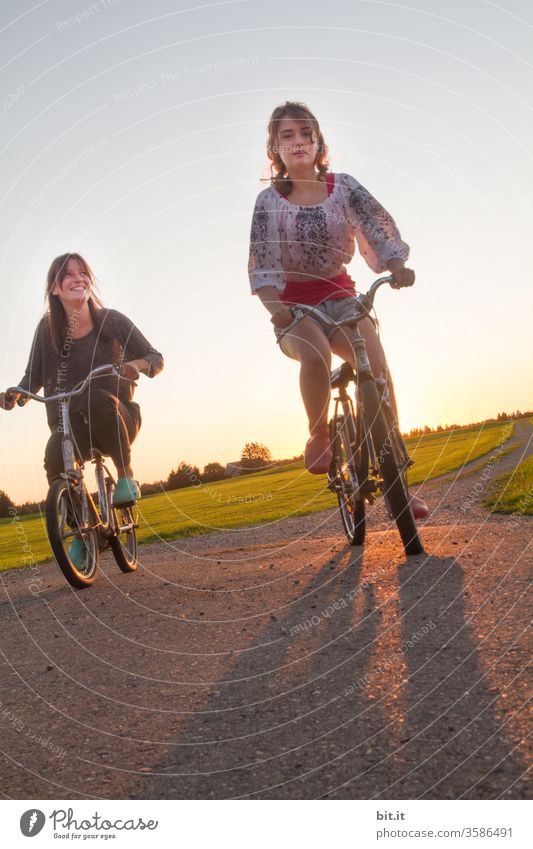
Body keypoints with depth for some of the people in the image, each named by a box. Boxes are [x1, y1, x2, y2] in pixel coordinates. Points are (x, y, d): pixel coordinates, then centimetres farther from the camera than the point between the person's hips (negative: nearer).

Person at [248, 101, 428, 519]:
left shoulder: (343, 185, 2)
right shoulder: (270, 200, -1)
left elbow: (378, 226, -9)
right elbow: (262, 264, -9)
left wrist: (397, 266, -30)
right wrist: (274, 304, -28)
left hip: (340, 296, 2)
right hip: (294, 305, -1)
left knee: (377, 366, -24)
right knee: (315, 350, -37)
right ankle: (318, 437, -13)